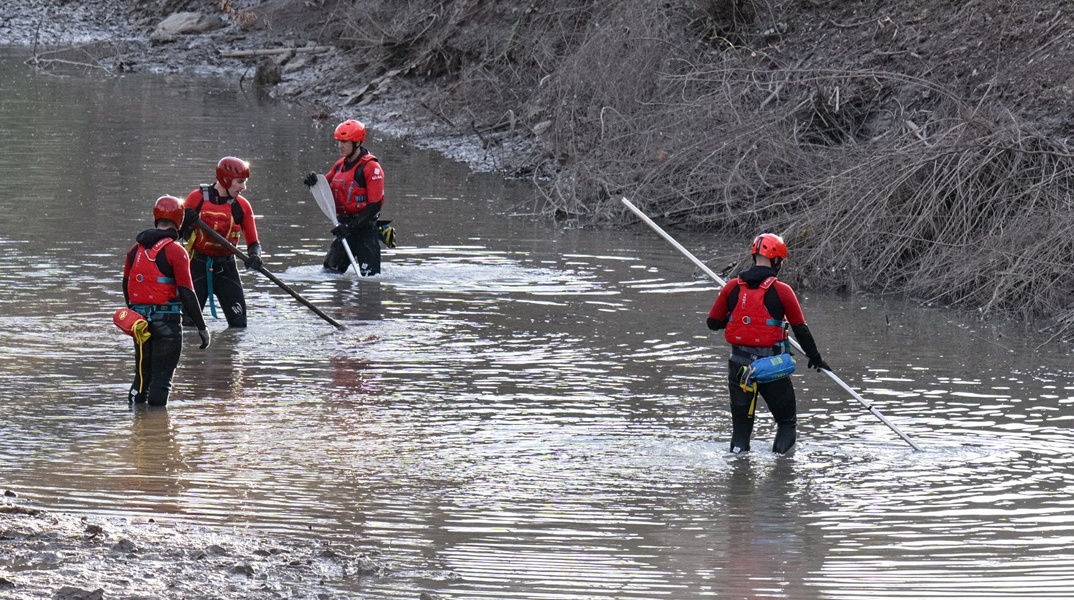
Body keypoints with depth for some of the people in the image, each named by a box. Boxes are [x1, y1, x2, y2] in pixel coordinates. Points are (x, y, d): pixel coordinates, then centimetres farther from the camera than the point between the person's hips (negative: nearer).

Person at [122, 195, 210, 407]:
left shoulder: (135, 249, 7)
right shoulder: (175, 251, -12)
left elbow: (126, 286, 17)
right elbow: (186, 292, -15)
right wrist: (201, 327, -11)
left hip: (139, 317, 5)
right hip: (166, 321, -5)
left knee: (142, 373, 16)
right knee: (162, 377, -1)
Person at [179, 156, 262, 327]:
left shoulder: (242, 206, 1)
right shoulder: (197, 198, -6)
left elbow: (253, 242, 3)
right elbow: (177, 233, -1)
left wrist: (254, 256, -20)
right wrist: (186, 221, -24)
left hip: (226, 267, 2)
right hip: (197, 265, -2)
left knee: (238, 321, -3)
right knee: (189, 321, -6)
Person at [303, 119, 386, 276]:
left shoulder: (370, 167, -13)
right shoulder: (340, 165, 12)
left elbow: (375, 205, -18)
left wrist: (351, 226, -23)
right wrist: (313, 182, -5)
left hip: (365, 229, -8)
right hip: (345, 228, 8)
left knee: (370, 279, -11)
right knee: (329, 272, 10)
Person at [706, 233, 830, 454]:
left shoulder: (732, 287, 0)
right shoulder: (781, 291, -9)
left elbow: (713, 323, 5)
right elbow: (800, 328, -4)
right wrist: (815, 357, 10)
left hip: (740, 365, 3)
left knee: (741, 423, 14)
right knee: (786, 421, 12)